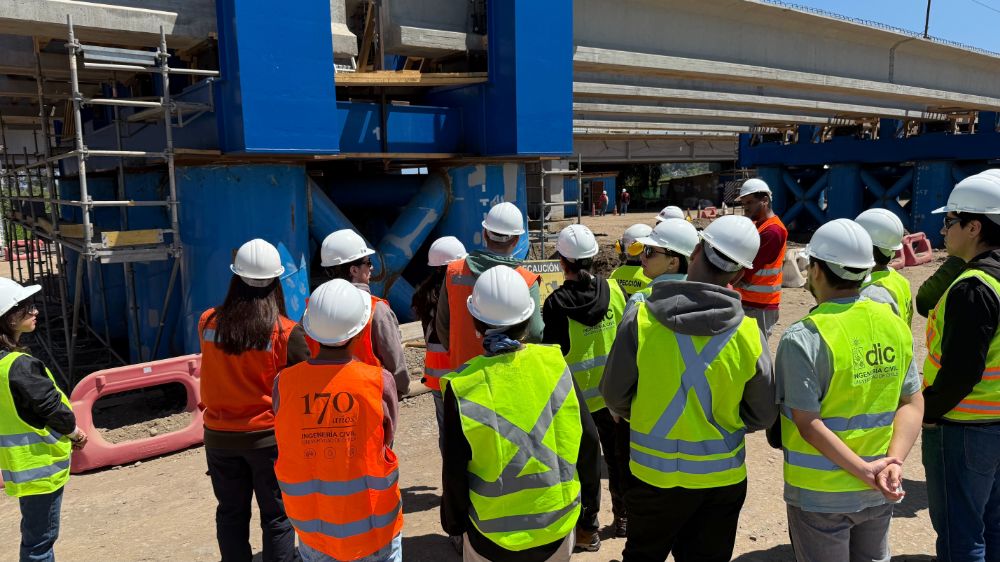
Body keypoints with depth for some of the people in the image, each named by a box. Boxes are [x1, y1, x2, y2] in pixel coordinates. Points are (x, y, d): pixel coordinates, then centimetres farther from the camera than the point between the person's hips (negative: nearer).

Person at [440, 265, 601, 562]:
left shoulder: (463, 385, -18)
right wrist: (590, 496, 11)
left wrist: (453, 520, 7)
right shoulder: (554, 363, -12)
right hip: (558, 523, 2)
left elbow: (454, 471, -11)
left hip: (492, 531, -1)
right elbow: (587, 440, -5)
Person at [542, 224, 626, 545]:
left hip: (578, 396, -3)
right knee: (620, 457, 20)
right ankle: (624, 517, 36)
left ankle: (587, 529, 22)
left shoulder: (556, 303, -16)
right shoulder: (614, 290, -8)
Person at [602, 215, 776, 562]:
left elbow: (614, 396, -9)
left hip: (654, 474, -1)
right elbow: (762, 415, -3)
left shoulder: (641, 319, -19)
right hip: (722, 477, 1)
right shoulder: (749, 335, -15)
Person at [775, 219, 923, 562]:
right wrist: (894, 461, -10)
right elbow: (912, 403, -2)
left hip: (820, 495, -5)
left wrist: (866, 471, -17)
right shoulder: (895, 324, -2)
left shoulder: (804, 338, -20)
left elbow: (808, 424, -22)